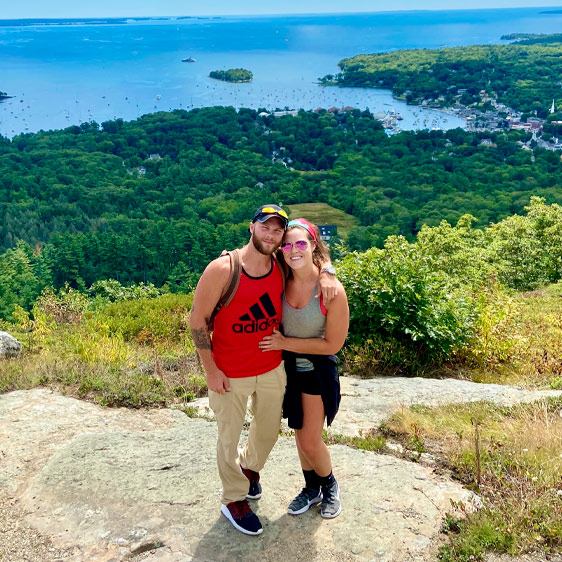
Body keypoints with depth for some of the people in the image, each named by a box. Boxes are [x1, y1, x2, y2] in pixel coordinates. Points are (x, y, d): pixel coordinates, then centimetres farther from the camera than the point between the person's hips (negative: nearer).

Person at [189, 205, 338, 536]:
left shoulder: (282, 267, -7)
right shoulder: (222, 269, -21)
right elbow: (198, 320, -14)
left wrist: (327, 274, -11)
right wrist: (211, 369, -14)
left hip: (272, 369, 5)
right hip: (230, 375, -4)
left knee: (269, 430, 23)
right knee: (230, 439, 13)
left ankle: (250, 466, 55)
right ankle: (234, 501, 37)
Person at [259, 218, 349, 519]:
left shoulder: (331, 290, -24)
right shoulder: (282, 282, -10)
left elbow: (332, 344, -18)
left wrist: (285, 342, -17)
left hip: (317, 370, -4)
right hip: (288, 365, 5)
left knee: (310, 441, -1)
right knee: (299, 432, 17)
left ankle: (330, 486, 30)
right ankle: (311, 488, 39)